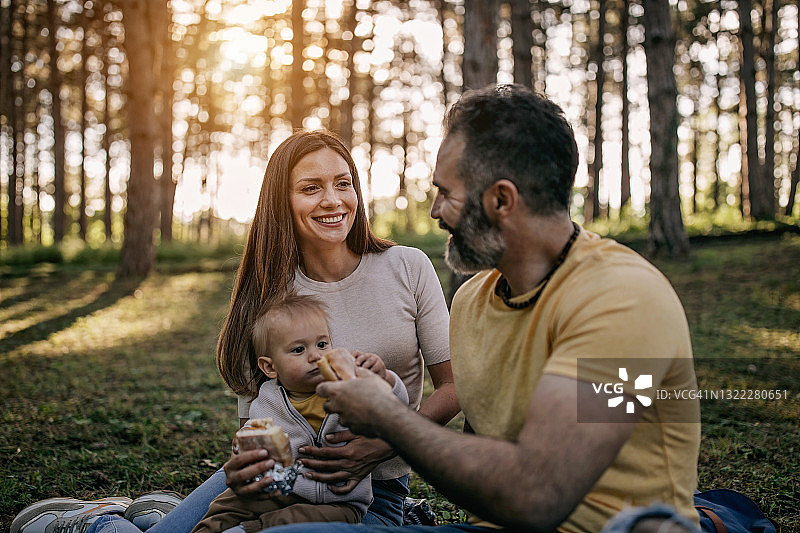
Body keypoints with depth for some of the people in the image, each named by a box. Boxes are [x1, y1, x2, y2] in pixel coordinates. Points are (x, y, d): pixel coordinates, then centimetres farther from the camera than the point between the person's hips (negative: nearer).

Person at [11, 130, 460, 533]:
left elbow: (455, 386, -5)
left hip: (373, 488, -1)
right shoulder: (269, 292, -4)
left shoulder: (408, 268, -8)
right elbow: (254, 414, 0)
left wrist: (380, 446, -20)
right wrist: (245, 464, -23)